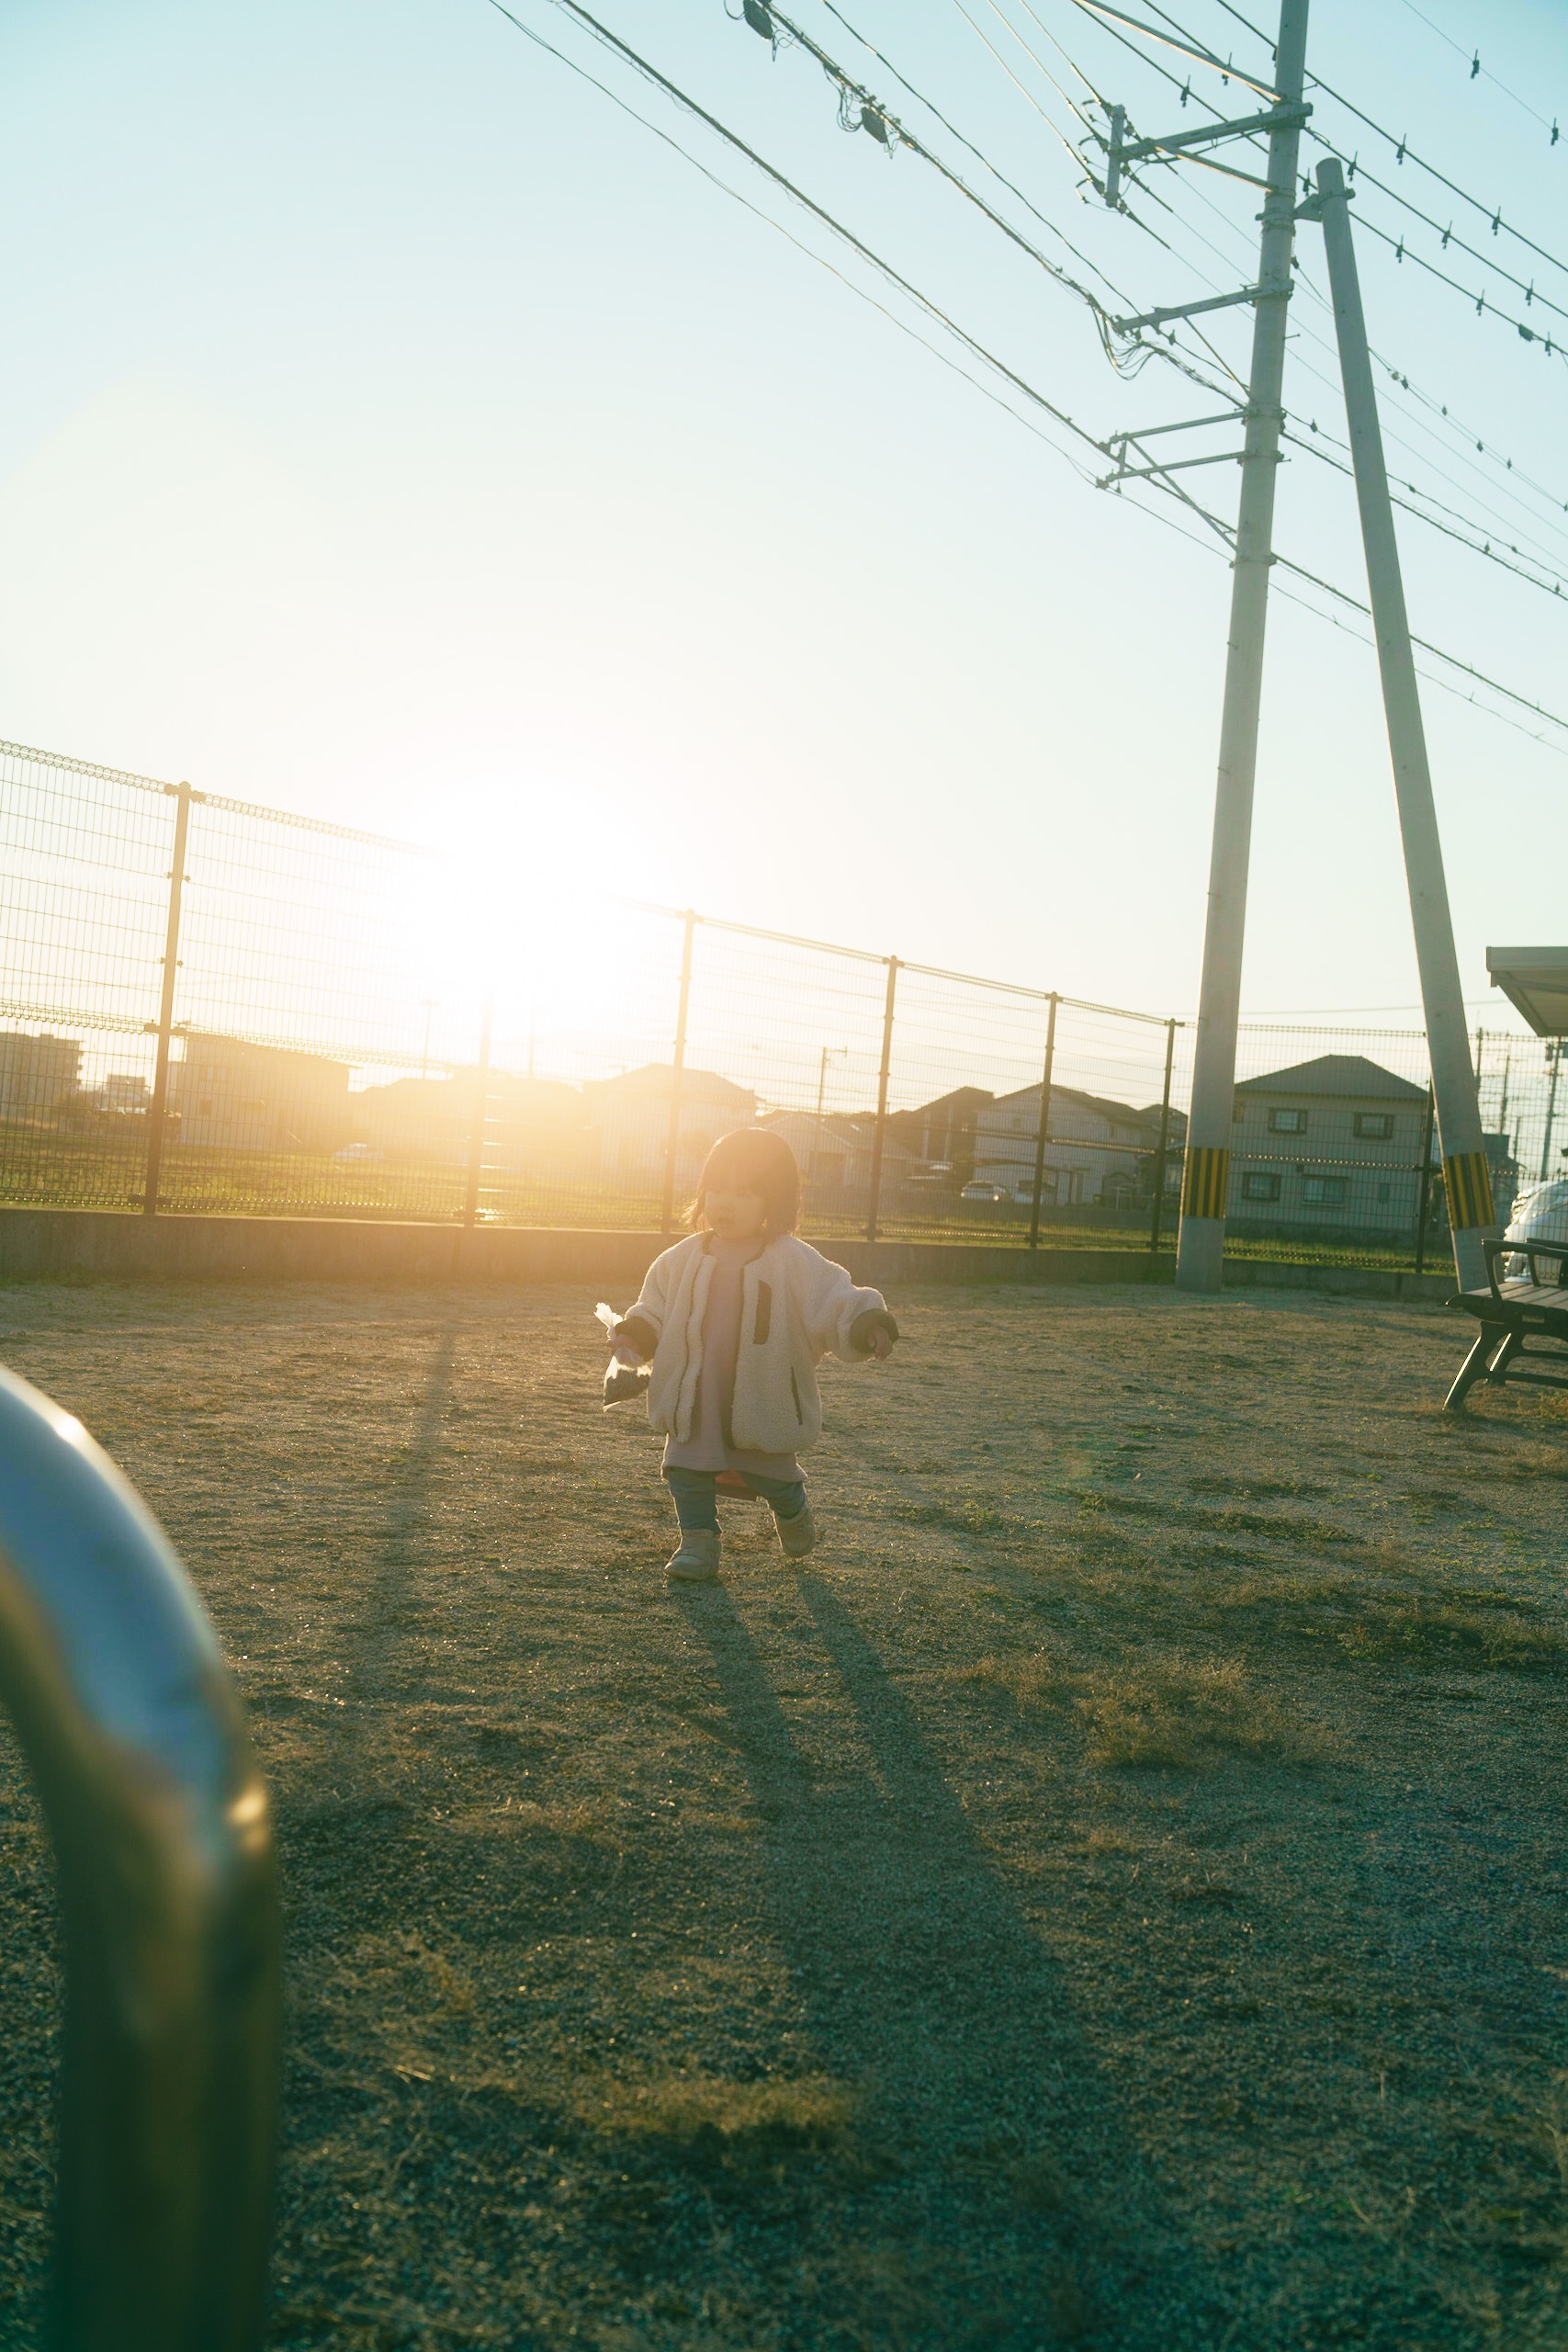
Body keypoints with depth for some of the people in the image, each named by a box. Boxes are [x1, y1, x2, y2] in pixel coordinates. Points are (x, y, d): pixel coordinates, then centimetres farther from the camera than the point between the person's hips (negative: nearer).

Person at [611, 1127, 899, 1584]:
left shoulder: (796, 1264, -11)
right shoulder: (684, 1261, 1)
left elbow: (834, 1304, -17)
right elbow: (656, 1312, 10)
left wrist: (865, 1325, -36)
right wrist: (637, 1332, -10)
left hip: (765, 1402, -3)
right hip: (695, 1399, 3)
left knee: (774, 1477, 11)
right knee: (687, 1470, 3)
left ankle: (794, 1516, 44)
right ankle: (698, 1543, 23)